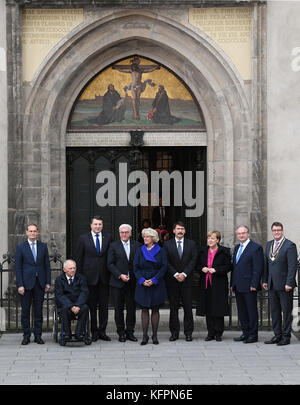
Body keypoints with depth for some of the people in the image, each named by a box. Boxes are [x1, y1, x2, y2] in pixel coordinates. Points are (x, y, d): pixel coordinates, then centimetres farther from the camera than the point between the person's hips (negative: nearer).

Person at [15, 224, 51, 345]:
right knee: (25, 310, 1)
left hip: (40, 283, 2)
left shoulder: (43, 246, 8)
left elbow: (47, 265, 10)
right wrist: (20, 285, -9)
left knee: (39, 310, 4)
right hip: (26, 283, -2)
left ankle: (38, 335, 10)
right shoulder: (20, 247, 1)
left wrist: (48, 282, 3)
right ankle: (26, 336, 9)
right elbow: (18, 267, -2)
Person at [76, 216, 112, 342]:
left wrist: (111, 273, 1)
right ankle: (94, 332, 10)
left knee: (104, 305, 4)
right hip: (90, 277, -2)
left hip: (104, 277, 2)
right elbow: (79, 259, 4)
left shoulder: (108, 237, 7)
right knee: (92, 305, 2)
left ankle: (102, 331, 11)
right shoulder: (84, 238, 2)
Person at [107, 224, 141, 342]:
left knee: (131, 308, 3)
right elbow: (110, 264, -2)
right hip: (118, 283, -1)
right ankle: (121, 332, 10)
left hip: (132, 282, 1)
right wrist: (120, 275, -12)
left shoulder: (137, 245, 7)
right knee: (119, 309, 3)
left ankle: (130, 332, 12)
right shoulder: (114, 246, 3)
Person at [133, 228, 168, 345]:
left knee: (155, 309, 3)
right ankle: (145, 336, 1)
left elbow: (163, 267, -3)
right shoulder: (140, 251, 6)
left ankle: (154, 335, 7)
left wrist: (154, 280, -14)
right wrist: (142, 280, -12)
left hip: (157, 284, -1)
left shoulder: (161, 251, 2)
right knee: (144, 309, 0)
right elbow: (135, 267, 2)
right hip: (143, 285, 1)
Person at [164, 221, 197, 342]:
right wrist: (175, 274, -11)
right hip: (172, 281, 0)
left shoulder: (191, 244, 7)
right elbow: (166, 262, -1)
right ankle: (174, 332, 7)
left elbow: (193, 260, 0)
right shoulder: (167, 244, 6)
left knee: (188, 307, 0)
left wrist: (184, 274, -11)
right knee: (173, 308, 2)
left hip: (186, 280, 0)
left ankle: (188, 332, 6)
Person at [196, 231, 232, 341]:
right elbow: (197, 265, 16)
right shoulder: (203, 251, 13)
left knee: (218, 309, -3)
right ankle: (210, 333, 12)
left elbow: (228, 266, -5)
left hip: (219, 284, -4)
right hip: (205, 284, 4)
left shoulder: (224, 251, -1)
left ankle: (218, 333, 4)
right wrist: (202, 269, -5)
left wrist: (216, 270, -17)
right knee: (208, 309, 5)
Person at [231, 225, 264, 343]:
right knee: (242, 311, 11)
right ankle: (245, 333, 19)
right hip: (238, 287, 8)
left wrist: (254, 284, -18)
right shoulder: (237, 248, 17)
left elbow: (258, 268, -12)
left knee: (251, 311, -2)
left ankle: (253, 335, 4)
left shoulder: (256, 248, -8)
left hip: (249, 286, -8)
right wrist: (232, 283, 14)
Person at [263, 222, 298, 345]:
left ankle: (286, 337, 6)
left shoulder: (290, 245, -9)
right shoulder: (269, 244, 13)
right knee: (275, 311, 11)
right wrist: (265, 280, 12)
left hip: (284, 285, -7)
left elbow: (292, 266, -13)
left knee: (286, 311, 0)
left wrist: (289, 283, -18)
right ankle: (277, 335, 18)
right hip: (272, 285, 7)